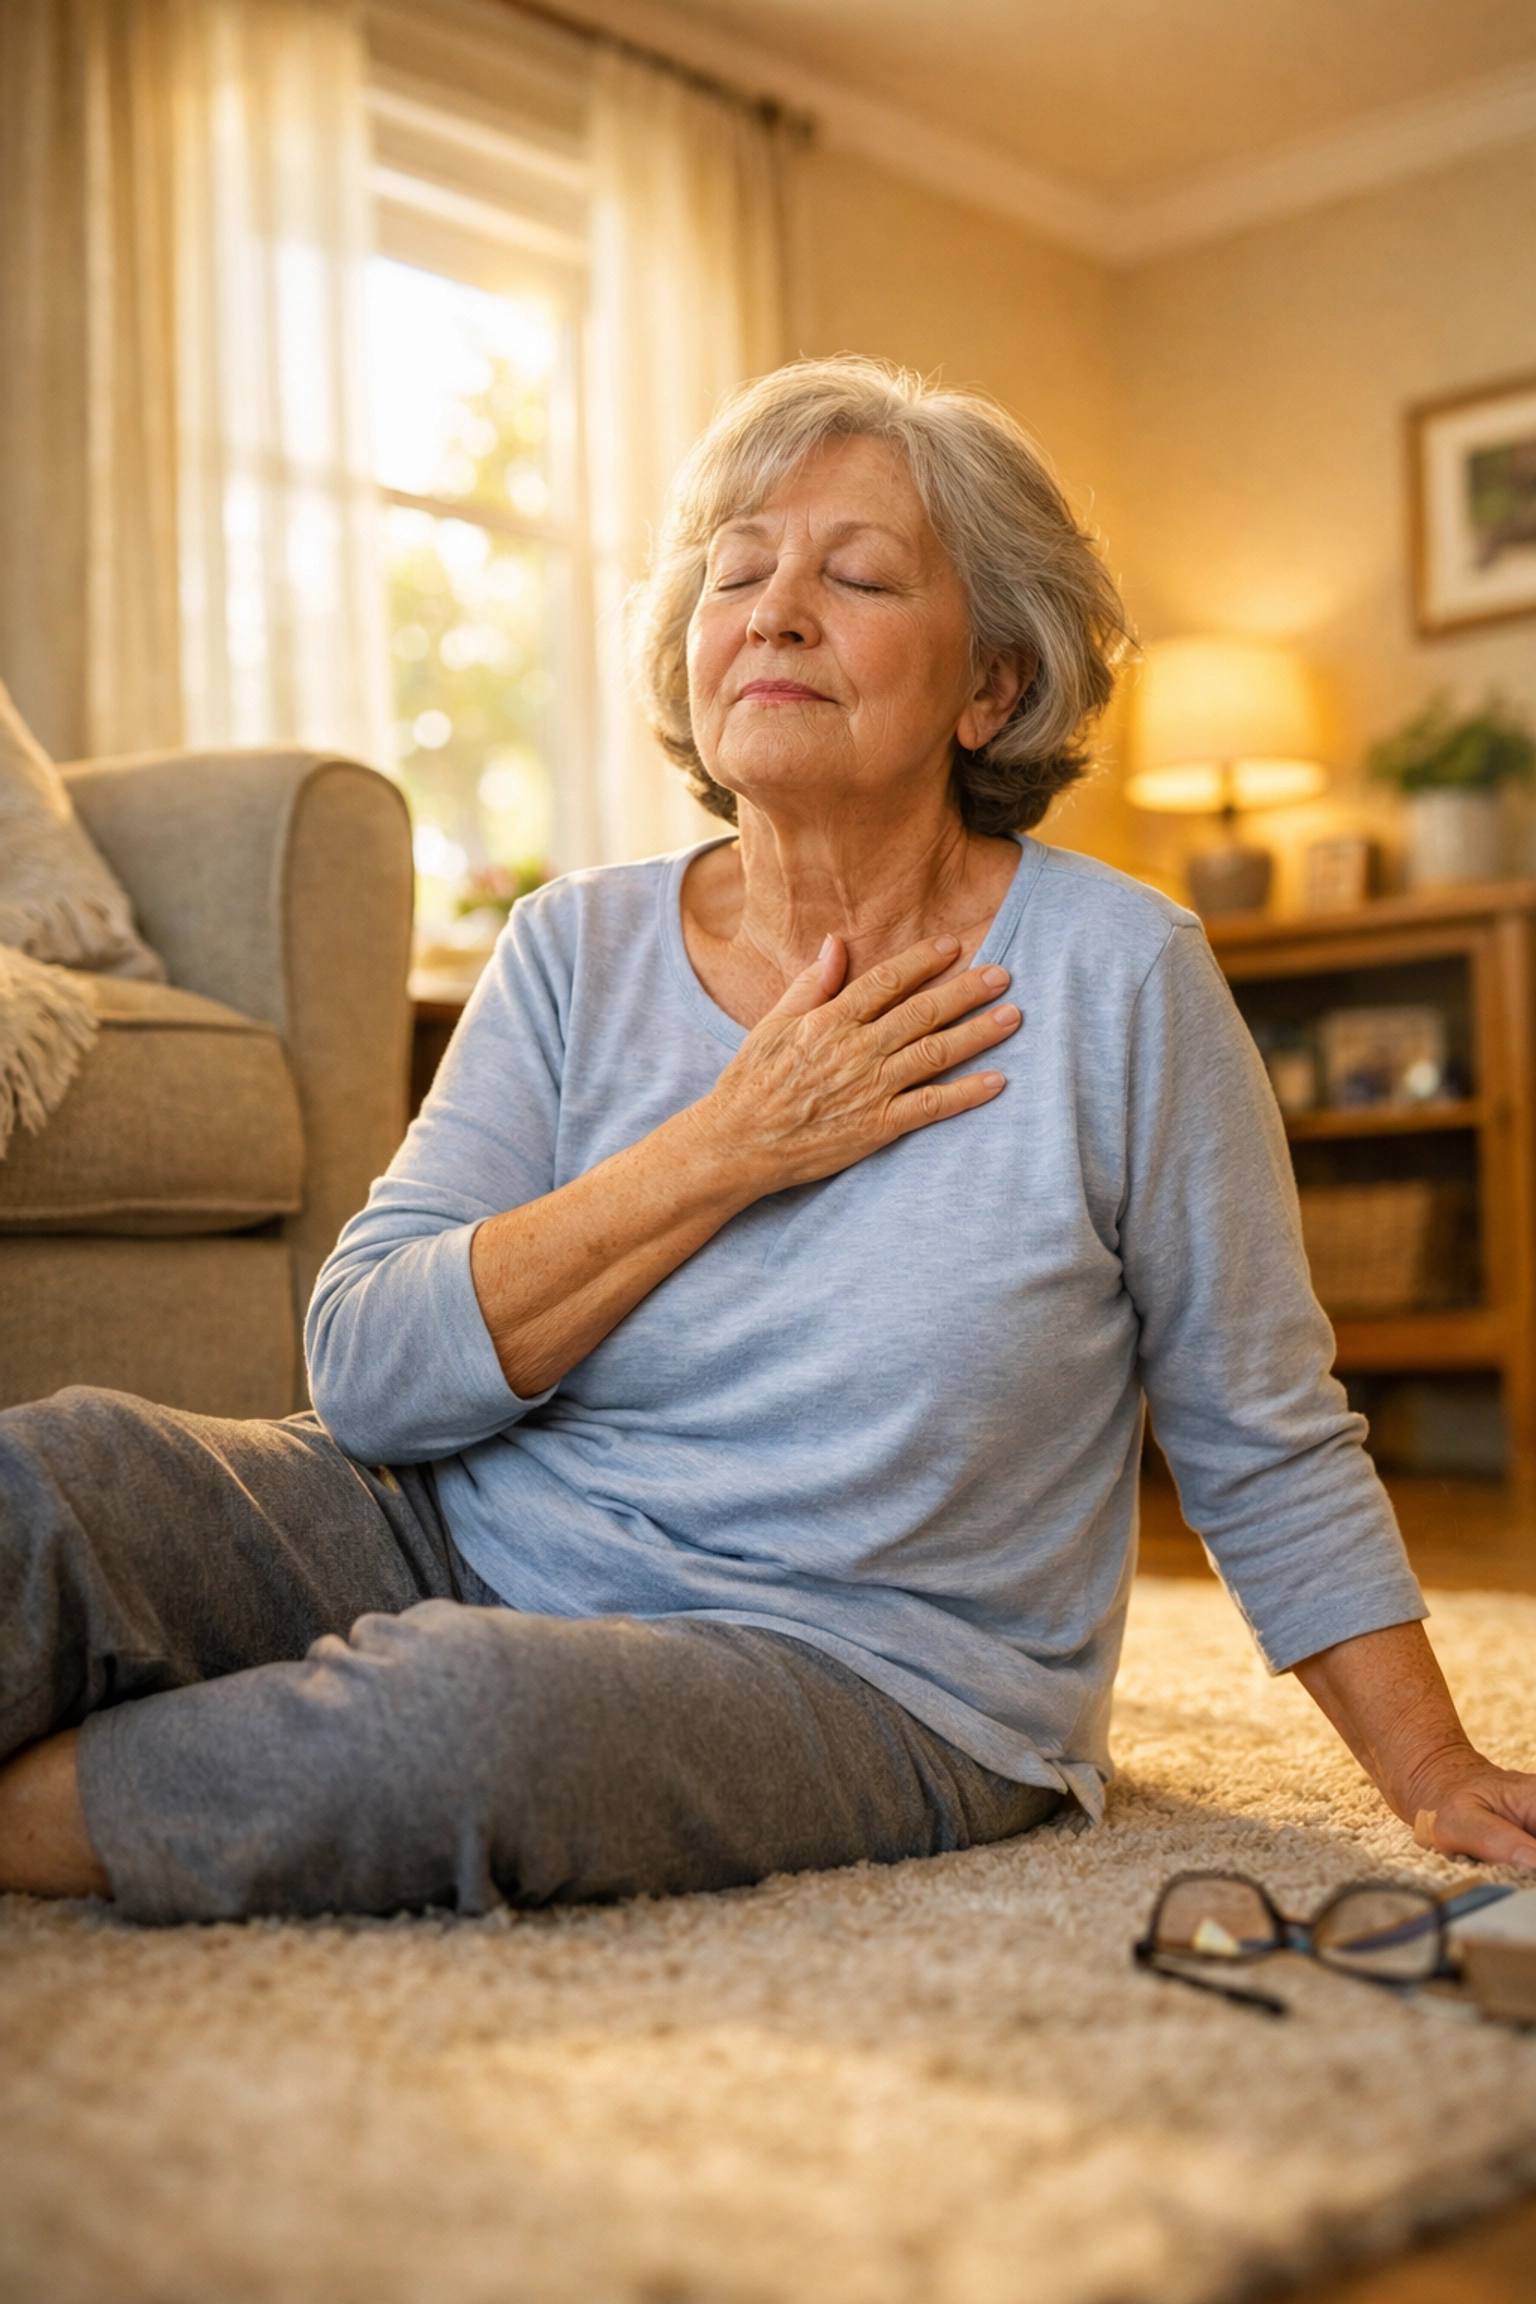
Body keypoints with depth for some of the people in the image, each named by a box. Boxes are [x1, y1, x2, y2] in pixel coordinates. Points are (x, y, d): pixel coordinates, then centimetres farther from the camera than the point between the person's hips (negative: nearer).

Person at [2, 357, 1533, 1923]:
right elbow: (363, 1371, -8)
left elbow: (1266, 1452, 2)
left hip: (862, 1666, -2)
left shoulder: (1118, 977, -7)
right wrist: (734, 1147, -14)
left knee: (455, 1716, -33)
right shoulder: (578, 950, 2)